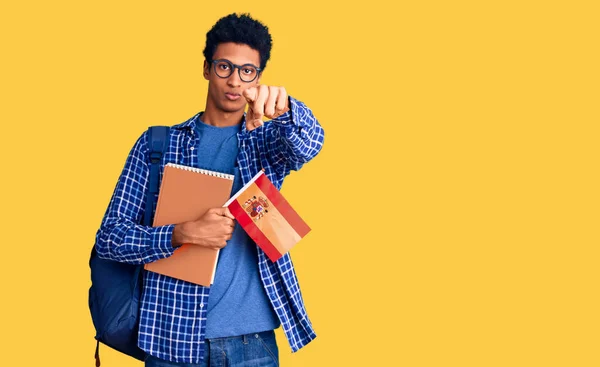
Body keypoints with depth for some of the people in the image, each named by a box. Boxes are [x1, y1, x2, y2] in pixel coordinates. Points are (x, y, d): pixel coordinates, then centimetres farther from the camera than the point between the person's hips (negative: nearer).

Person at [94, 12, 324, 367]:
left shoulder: (268, 140, 7)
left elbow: (310, 142, -16)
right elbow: (110, 237, 0)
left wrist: (283, 107, -39)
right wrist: (182, 234, -17)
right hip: (174, 337, -1)